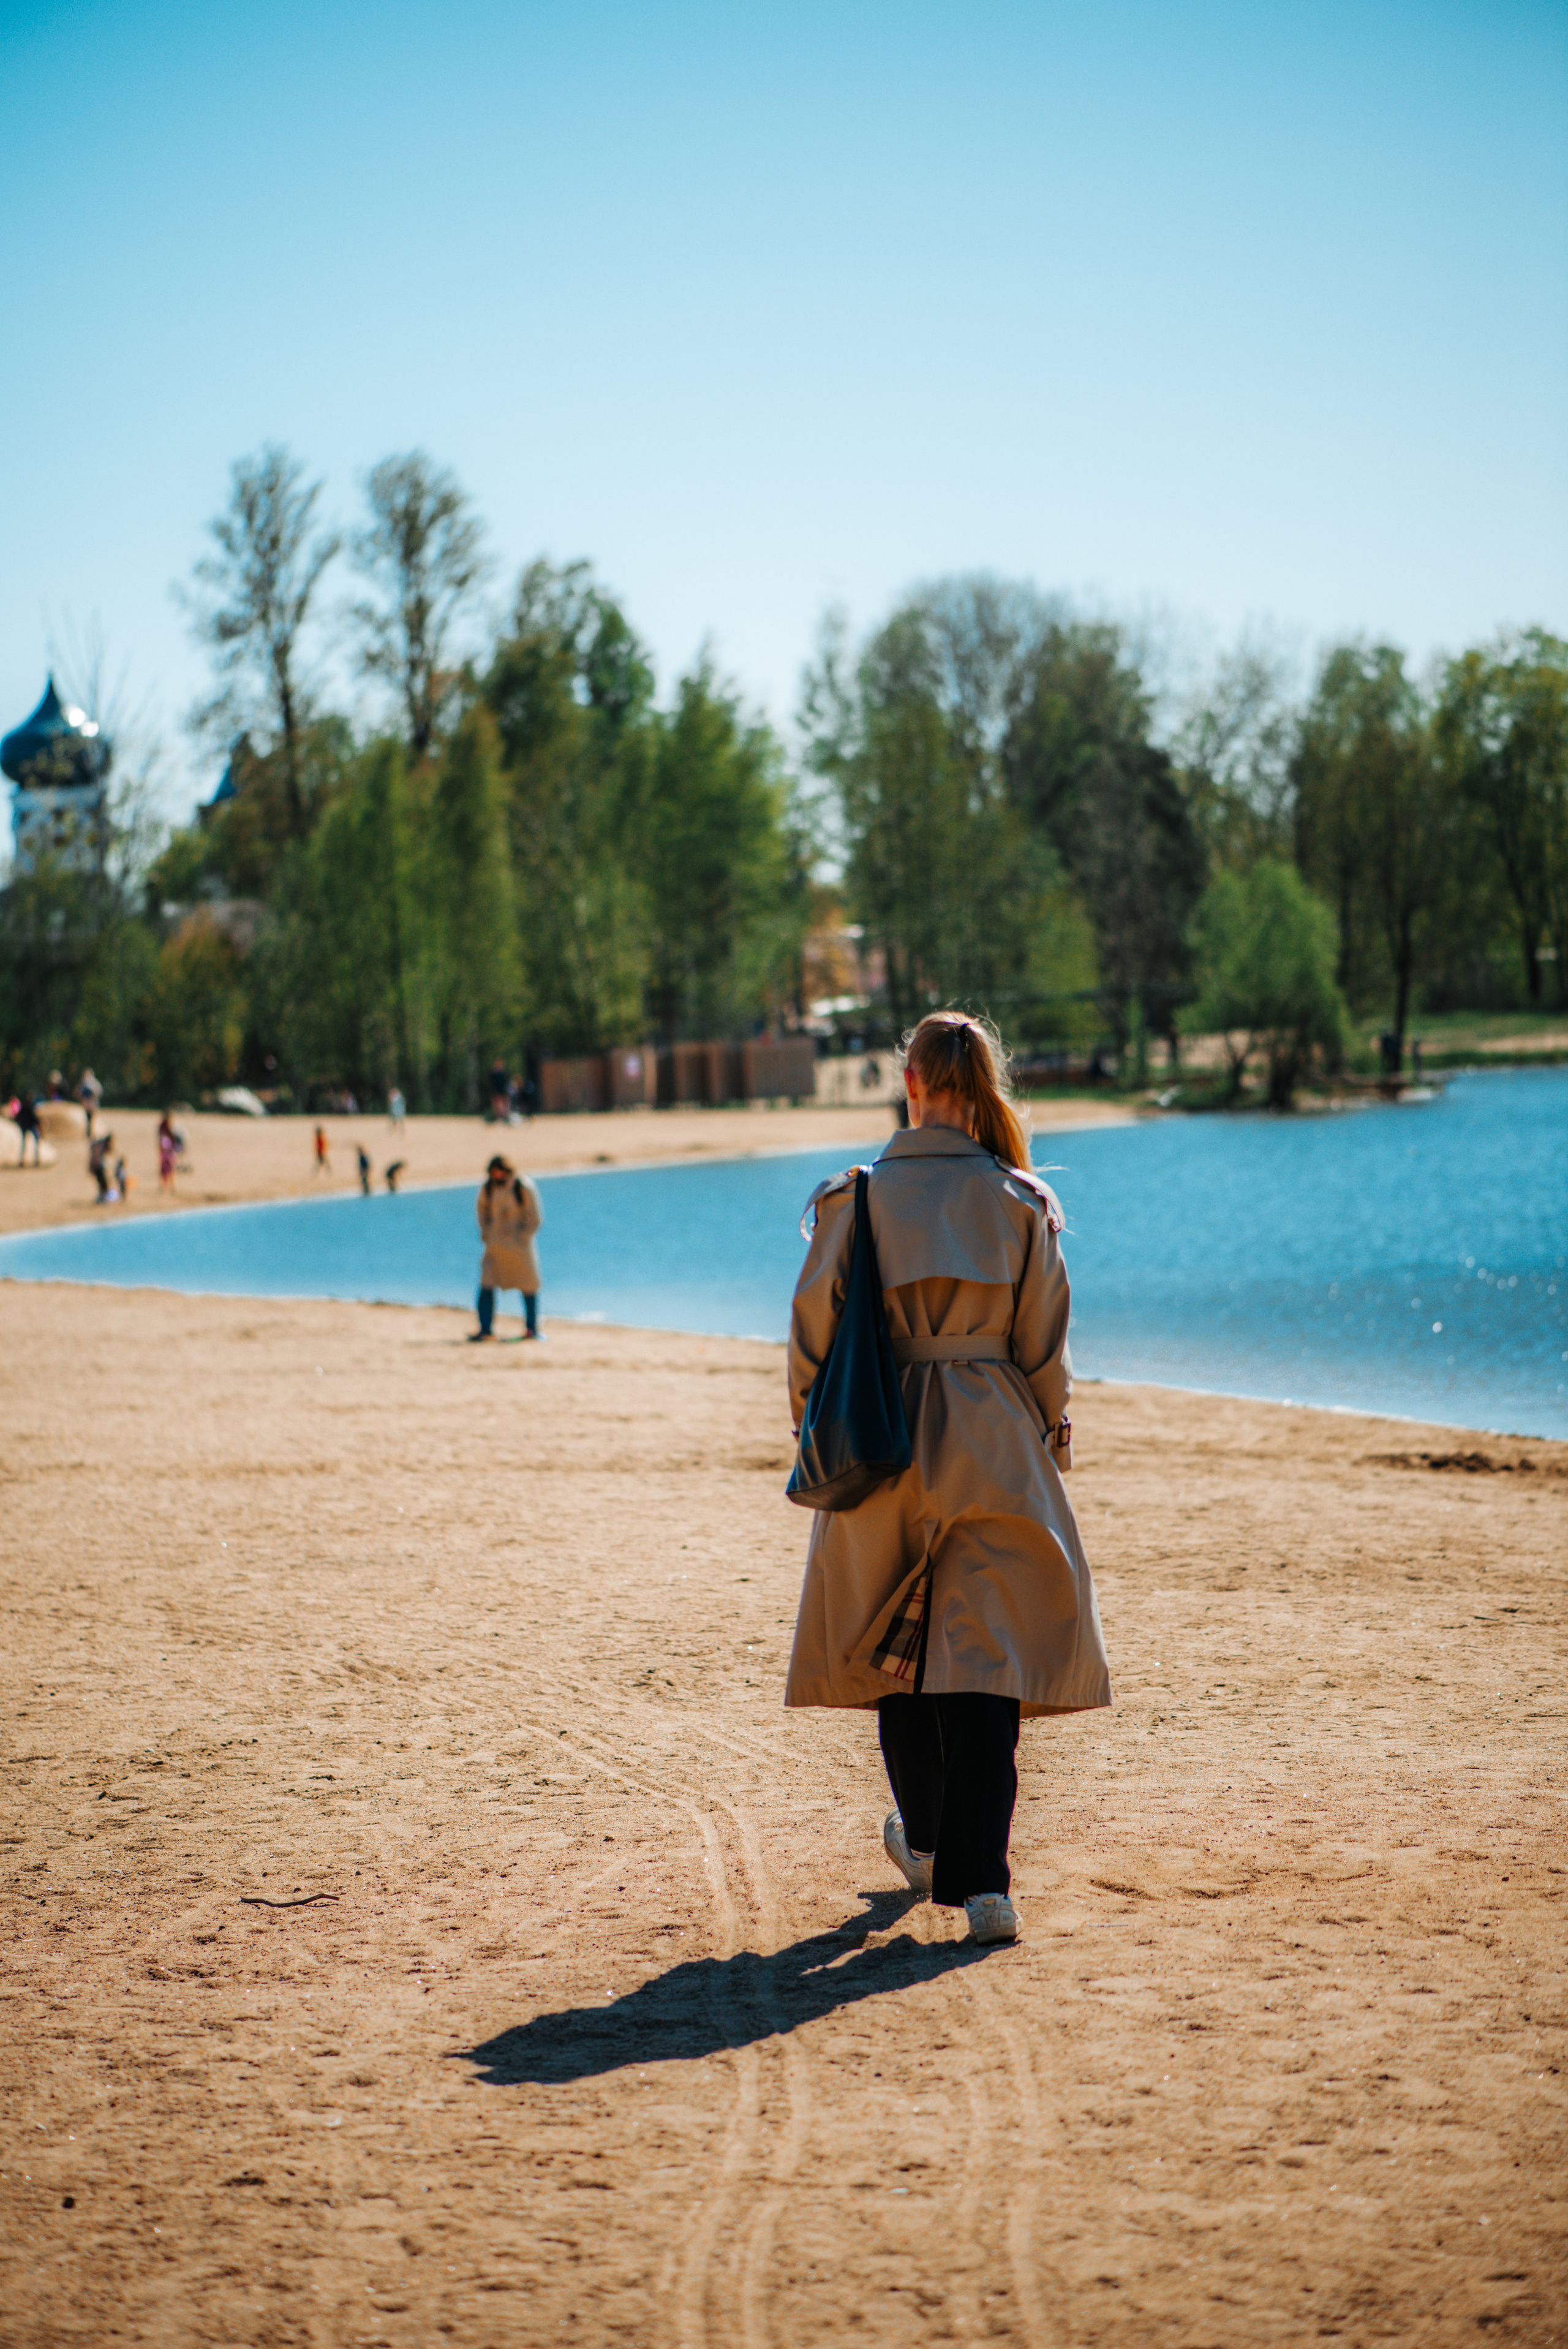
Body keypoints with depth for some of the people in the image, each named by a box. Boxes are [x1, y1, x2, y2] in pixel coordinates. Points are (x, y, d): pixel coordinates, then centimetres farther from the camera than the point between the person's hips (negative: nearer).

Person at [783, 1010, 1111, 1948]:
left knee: (897, 1647, 18)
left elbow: (815, 1338, -1)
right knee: (988, 1656, 0)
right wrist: (1049, 1441, 14)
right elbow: (1045, 1345, 1)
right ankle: (980, 1878, -11)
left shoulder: (857, 1199, -5)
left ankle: (926, 1843, 36)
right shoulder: (1022, 1203, -4)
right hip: (997, 1443, 0)